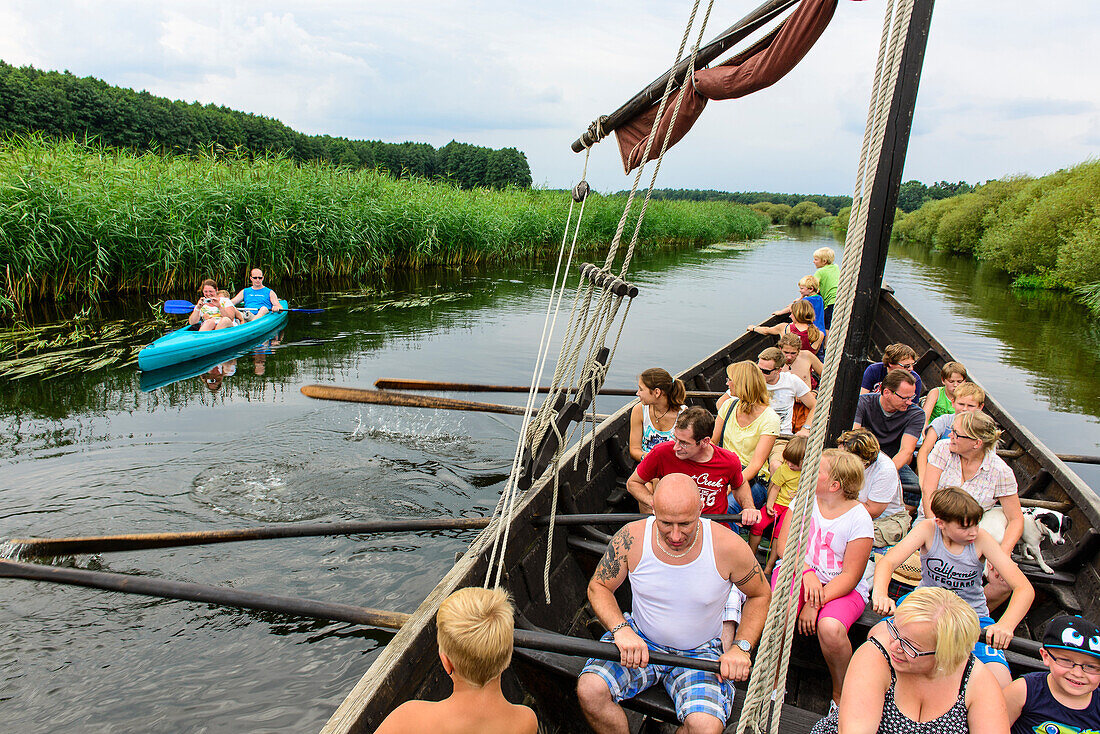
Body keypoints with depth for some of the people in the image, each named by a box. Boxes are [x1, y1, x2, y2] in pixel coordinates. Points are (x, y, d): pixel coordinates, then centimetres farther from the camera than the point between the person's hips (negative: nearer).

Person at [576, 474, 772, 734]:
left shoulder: (727, 546, -18)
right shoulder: (632, 538, -17)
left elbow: (761, 596, 1)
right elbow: (598, 587, -2)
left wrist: (741, 647, -12)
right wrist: (621, 629, -20)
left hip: (700, 652, -1)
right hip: (639, 642, 2)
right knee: (589, 690, -22)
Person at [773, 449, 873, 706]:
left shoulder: (859, 519, -11)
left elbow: (850, 576, -12)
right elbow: (784, 543, 0)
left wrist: (816, 604, -22)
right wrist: (807, 573, -18)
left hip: (842, 587, -3)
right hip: (798, 570, 3)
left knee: (830, 629, -33)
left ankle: (840, 693, -3)